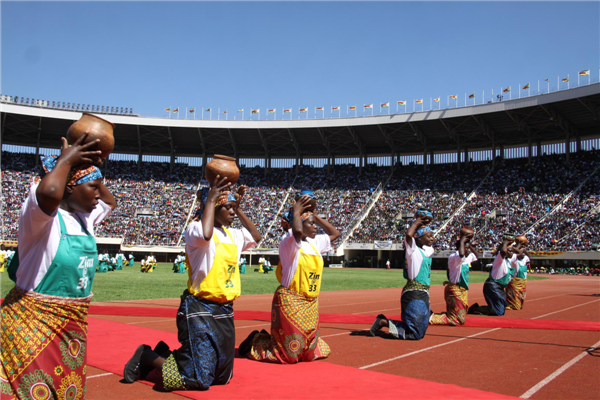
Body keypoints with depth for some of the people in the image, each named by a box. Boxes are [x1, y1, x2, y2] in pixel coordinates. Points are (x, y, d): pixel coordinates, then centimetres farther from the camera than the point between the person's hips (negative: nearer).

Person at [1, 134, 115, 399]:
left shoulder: (85, 218, 9)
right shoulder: (42, 217, -15)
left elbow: (110, 202, 29)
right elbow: (48, 193, -39)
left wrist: (92, 171, 13)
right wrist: (65, 161, -21)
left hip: (73, 326, 8)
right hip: (34, 323, -8)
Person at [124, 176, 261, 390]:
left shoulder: (232, 235, 12)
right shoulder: (196, 228, -12)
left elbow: (256, 237, 26)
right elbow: (205, 235, -34)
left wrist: (239, 209, 14)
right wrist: (211, 199, -21)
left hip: (224, 312, 8)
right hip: (200, 311, -8)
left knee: (222, 377, 17)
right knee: (197, 379, -12)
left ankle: (166, 356, 33)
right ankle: (148, 357, 12)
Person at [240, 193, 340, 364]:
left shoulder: (315, 243, 11)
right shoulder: (288, 243, -13)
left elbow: (335, 234, 23)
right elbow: (297, 231, -35)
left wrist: (316, 217, 12)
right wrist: (296, 212, -17)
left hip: (311, 304, 8)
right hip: (290, 302, -8)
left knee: (310, 353, 15)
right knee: (289, 355, -2)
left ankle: (270, 339, 33)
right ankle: (256, 341, 21)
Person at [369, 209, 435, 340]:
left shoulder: (428, 250, 14)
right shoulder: (414, 251, -9)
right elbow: (409, 235, -27)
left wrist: (425, 224, 12)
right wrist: (418, 222, -10)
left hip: (424, 295, 9)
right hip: (413, 295, -9)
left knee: (420, 332, 14)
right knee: (415, 334, -11)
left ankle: (384, 321, 19)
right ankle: (383, 322, 1)